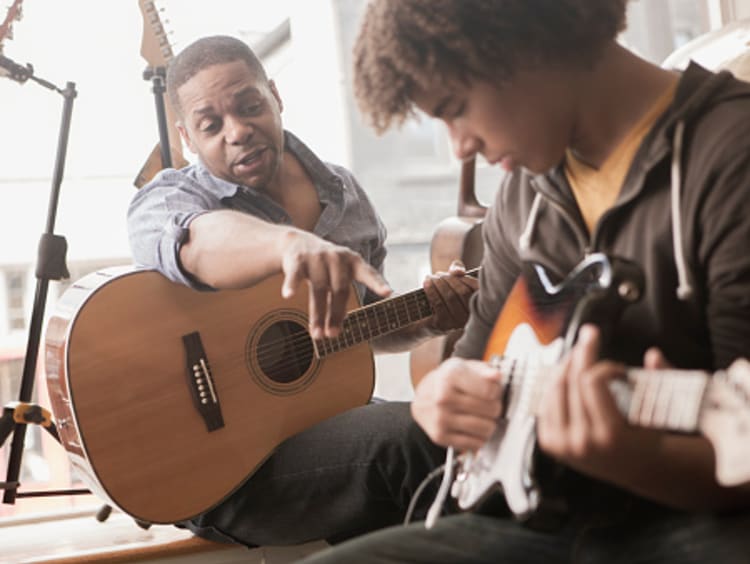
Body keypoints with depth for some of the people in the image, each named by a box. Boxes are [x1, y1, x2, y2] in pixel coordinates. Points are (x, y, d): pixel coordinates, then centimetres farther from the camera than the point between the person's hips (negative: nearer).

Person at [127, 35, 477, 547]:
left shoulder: (342, 190, 9)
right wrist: (291, 242, -55)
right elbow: (202, 242, -34)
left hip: (332, 410, 6)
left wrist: (425, 319, -3)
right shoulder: (168, 199, -8)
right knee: (414, 436, -29)